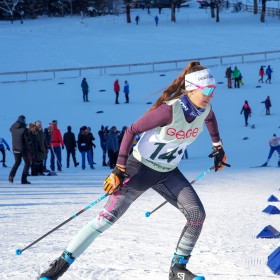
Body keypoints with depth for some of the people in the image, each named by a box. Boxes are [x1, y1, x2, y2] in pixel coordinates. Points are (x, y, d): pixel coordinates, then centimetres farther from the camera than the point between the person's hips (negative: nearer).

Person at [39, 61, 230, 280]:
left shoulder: (205, 109, -9)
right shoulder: (170, 110, -29)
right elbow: (132, 131, -22)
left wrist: (218, 147, 23)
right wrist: (119, 169, -23)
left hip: (168, 173, 6)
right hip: (141, 168, -6)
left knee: (197, 215, -8)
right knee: (108, 217, -13)